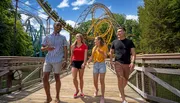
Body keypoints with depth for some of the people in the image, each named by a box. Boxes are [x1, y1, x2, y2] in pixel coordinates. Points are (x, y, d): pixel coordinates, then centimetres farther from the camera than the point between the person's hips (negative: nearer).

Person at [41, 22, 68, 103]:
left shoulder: (63, 38, 8)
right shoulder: (47, 37, 12)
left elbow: (65, 50, 4)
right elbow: (42, 48, 12)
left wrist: (65, 61, -6)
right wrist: (46, 48, -11)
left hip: (58, 60, -2)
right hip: (48, 60, 2)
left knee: (57, 78, 5)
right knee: (45, 78, 0)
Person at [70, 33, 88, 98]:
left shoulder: (84, 46, 0)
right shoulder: (73, 45, 8)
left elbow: (85, 55, -6)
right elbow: (71, 55, 12)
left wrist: (84, 63, -17)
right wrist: (71, 62, 10)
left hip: (81, 62, -2)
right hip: (74, 62, 2)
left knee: (81, 78, 7)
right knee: (74, 78, -5)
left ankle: (81, 91, 24)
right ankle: (77, 90, 20)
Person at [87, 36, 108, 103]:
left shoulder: (104, 46, -3)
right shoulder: (94, 48, 8)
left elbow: (105, 56, -11)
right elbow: (91, 57, 6)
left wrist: (100, 52, -27)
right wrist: (87, 62, -10)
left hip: (102, 65, -3)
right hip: (95, 65, 4)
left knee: (102, 81, -5)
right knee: (95, 81, 8)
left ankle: (102, 97, 8)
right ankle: (96, 90, 39)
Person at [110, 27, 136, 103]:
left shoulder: (129, 42, 4)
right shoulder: (114, 42, 7)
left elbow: (133, 53, -1)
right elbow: (111, 52, 15)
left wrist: (132, 62, -15)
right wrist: (111, 61, 3)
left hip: (127, 64, 1)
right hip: (118, 63, -1)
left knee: (125, 80, 13)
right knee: (120, 79, -12)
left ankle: (121, 91, 42)